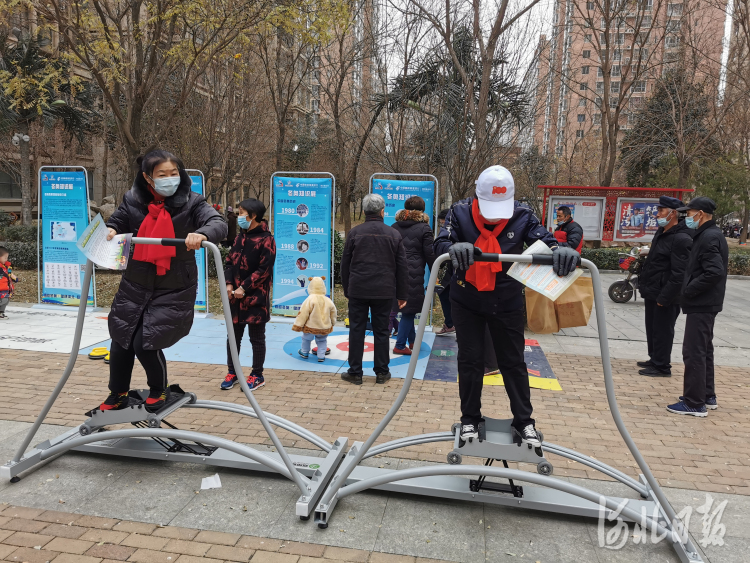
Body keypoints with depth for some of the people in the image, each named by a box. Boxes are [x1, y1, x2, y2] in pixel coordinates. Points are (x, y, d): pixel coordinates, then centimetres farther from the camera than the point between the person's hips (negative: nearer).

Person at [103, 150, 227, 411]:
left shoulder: (191, 202, -10)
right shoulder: (133, 201, -2)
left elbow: (218, 223, -23)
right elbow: (117, 222, 13)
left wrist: (201, 233, -45)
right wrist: (110, 231, -11)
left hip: (174, 290, -4)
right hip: (135, 285, 4)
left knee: (146, 343, -8)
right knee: (121, 340, 14)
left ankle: (159, 390, 24)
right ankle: (118, 395, 39)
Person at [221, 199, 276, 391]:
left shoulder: (266, 239, -12)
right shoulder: (240, 237, 12)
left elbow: (264, 270, -16)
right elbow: (230, 261, 13)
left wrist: (244, 288, -18)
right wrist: (229, 283, -3)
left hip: (256, 298, -7)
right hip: (235, 296, 7)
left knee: (257, 338, 5)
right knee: (233, 336, 14)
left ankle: (257, 375, 18)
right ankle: (232, 372, 29)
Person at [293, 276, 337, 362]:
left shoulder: (310, 299, -15)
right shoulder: (328, 300, -1)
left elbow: (303, 313, -14)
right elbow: (333, 314, 11)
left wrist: (298, 325, -7)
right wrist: (332, 323, 30)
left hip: (311, 327, -3)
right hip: (325, 329, 3)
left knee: (306, 338, 23)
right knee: (322, 341, 24)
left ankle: (305, 352, 39)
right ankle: (321, 356, 17)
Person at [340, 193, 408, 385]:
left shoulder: (355, 232, 0)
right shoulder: (394, 234, 2)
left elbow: (345, 264, 5)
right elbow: (402, 267, 4)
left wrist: (346, 289, 15)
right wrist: (402, 294, 11)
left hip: (358, 290, 0)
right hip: (384, 291, 1)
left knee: (357, 330, 6)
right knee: (381, 331, 8)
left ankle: (355, 372, 11)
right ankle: (381, 372, 16)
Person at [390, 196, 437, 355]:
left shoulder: (394, 227, 11)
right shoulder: (424, 228, -4)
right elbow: (430, 254, -4)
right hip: (414, 274, -6)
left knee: (407, 309, 17)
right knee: (409, 309, 1)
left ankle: (412, 340, 28)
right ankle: (400, 345, 3)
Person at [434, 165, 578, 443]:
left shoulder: (522, 216, -10)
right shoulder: (461, 212, -12)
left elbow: (544, 242, -15)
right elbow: (440, 243, -20)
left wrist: (561, 251, -40)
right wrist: (454, 247, -45)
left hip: (507, 303, 1)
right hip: (466, 301, 0)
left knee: (513, 362, 10)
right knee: (470, 361, 9)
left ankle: (523, 422, 24)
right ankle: (470, 419, 25)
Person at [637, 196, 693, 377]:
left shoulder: (681, 239, -19)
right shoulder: (661, 232, 12)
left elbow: (679, 274, -23)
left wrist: (665, 297, -23)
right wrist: (644, 284, 18)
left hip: (665, 297, -10)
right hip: (652, 293, 10)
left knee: (662, 331, -1)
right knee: (652, 329, 18)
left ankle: (662, 367, 9)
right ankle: (654, 360, 31)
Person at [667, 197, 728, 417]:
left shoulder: (709, 237, -17)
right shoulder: (710, 234, 14)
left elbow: (715, 272, -26)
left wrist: (688, 291, -18)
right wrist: (689, 289, 9)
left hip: (701, 305, -11)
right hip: (705, 304, 11)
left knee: (693, 352, -6)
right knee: (703, 350, 19)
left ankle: (694, 403, 0)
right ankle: (707, 396, 30)